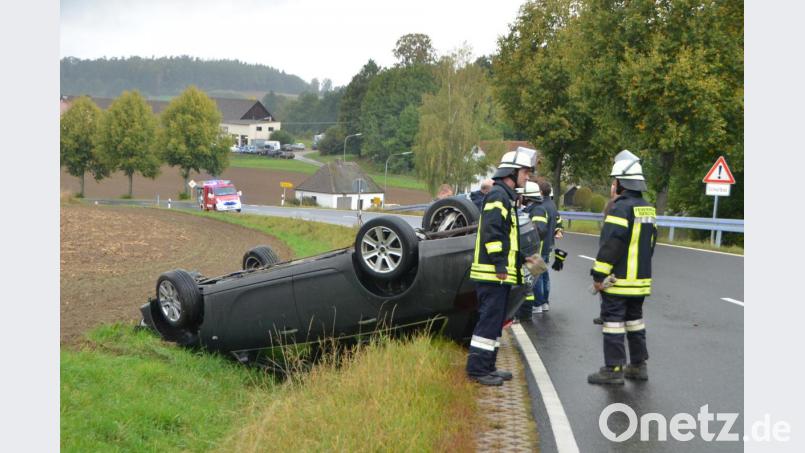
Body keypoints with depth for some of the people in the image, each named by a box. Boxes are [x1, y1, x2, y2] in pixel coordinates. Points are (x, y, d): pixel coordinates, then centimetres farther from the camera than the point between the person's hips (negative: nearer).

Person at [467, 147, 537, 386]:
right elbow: (491, 231, -22)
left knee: (495, 321, 14)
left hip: (500, 274, 11)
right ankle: (477, 368, -4)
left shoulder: (506, 196, 22)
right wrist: (500, 264, -23)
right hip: (493, 274, -11)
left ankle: (487, 367, 21)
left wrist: (521, 258, 23)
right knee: (490, 320, -8)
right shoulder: (498, 195, -12)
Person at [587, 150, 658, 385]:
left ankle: (614, 369, -2)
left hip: (618, 280, -9)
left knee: (613, 321, -3)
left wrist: (598, 275, -17)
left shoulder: (621, 208, -17)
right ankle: (638, 365, 24)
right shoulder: (648, 209, 12)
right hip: (641, 279, 9)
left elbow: (610, 245, -21)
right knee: (635, 320, 17)